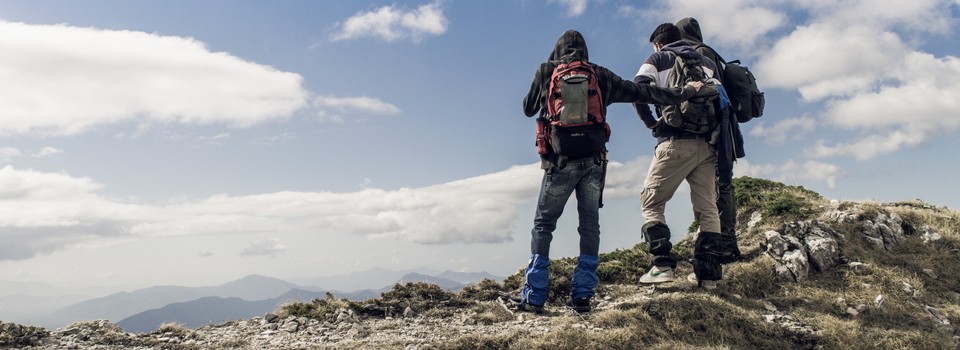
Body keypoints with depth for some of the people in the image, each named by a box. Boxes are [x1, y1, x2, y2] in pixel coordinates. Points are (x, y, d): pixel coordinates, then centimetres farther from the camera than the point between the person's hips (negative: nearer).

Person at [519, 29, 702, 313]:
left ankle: (533, 296, 1)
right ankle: (583, 294, 7)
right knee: (590, 226, 10)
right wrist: (683, 93, 22)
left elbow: (528, 109, 15)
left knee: (543, 226, 5)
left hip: (559, 160, -2)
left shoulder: (546, 71, 4)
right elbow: (641, 92, 12)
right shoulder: (601, 75, 10)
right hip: (593, 160, 2)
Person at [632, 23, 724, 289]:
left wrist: (650, 122, 3)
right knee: (707, 208, 5)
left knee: (651, 201, 3)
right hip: (706, 145, 4)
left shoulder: (657, 59, 10)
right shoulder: (707, 62, 22)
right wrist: (714, 132, 15)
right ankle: (708, 273, -1)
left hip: (674, 143, -4)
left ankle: (663, 265, -9)